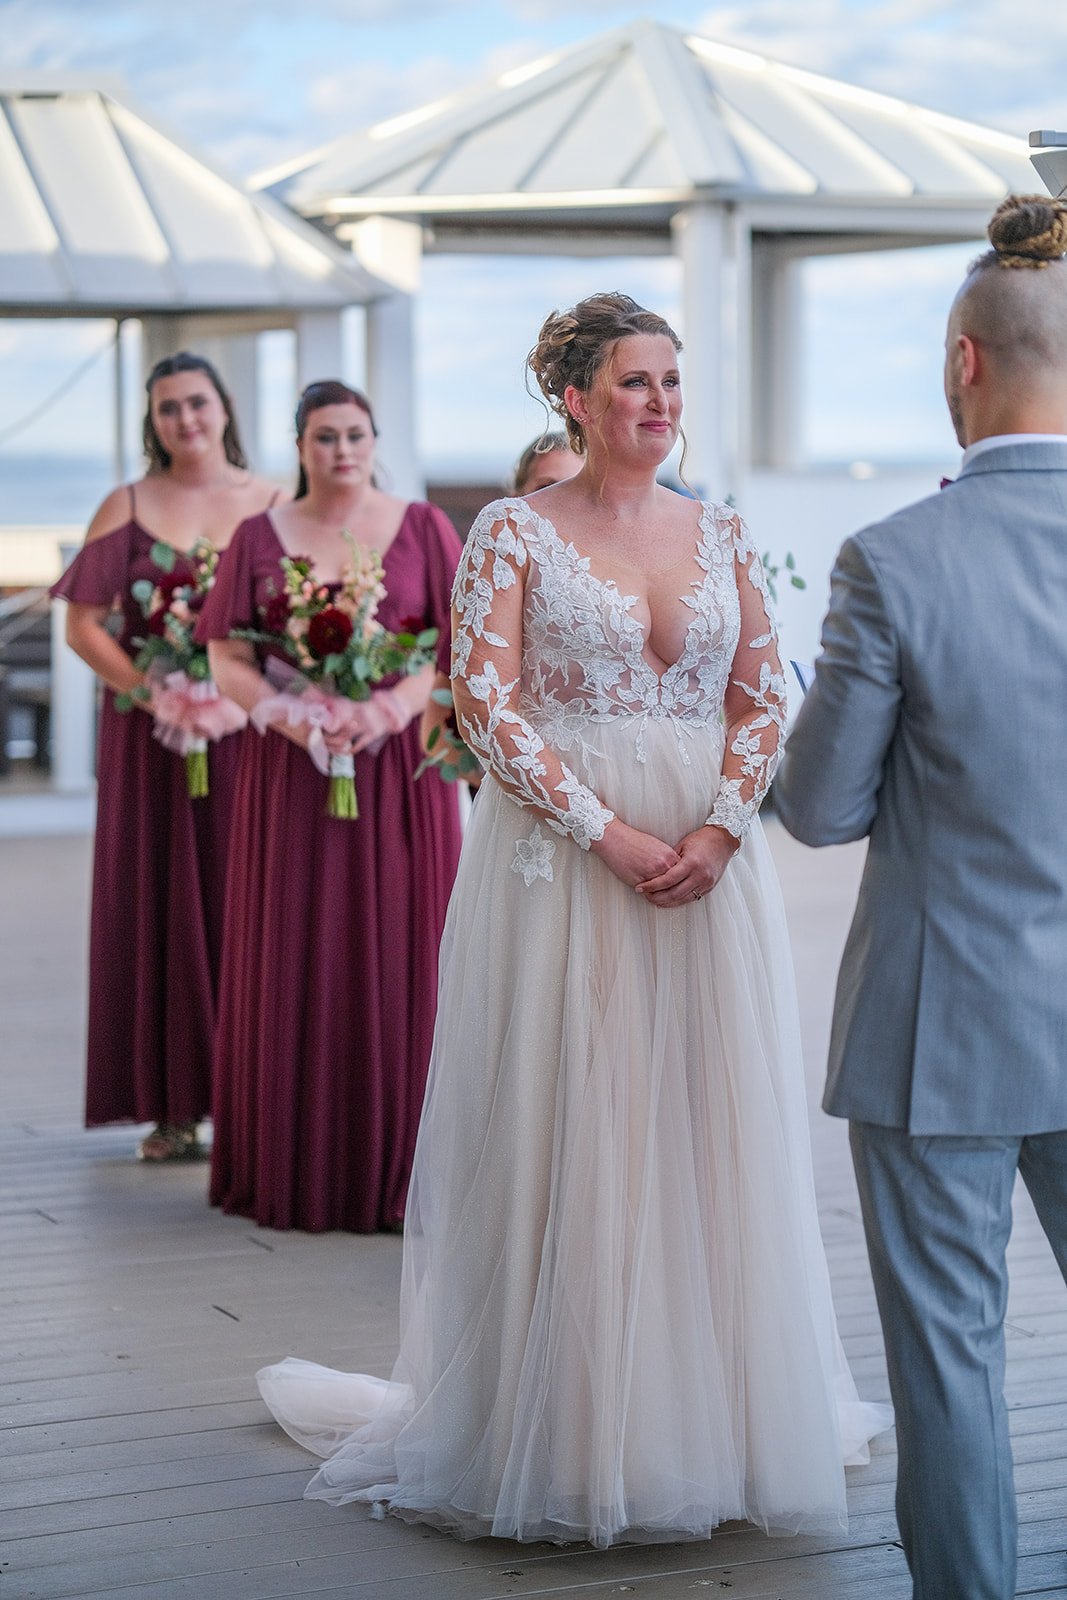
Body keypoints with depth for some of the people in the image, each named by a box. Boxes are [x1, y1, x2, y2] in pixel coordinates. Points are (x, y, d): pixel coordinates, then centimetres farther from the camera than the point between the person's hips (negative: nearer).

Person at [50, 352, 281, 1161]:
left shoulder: (274, 506, 7)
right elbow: (84, 624, 1)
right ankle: (174, 1107, 5)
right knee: (161, 903, 0)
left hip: (250, 732, 0)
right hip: (152, 734, 0)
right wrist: (155, 695, -12)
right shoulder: (127, 508, 6)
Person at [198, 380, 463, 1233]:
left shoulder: (423, 528, 7)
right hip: (292, 771, 1)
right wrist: (289, 713, -13)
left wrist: (392, 707, -15)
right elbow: (226, 655, 4)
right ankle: (296, 1174, 7)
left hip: (399, 768, -1)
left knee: (397, 960, -2)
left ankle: (392, 1171, 5)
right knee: (296, 961, 0)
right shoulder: (260, 537, 9)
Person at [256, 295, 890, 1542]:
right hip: (562, 855, -4)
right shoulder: (513, 533, -2)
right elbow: (486, 703, -10)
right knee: (568, 1123, 0)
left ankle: (710, 1407, 18)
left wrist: (719, 831, -10)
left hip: (707, 861, 4)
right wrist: (610, 834, -16)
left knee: (708, 1119, 6)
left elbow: (761, 695, 6)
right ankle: (566, 1427, 10)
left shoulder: (719, 533, 10)